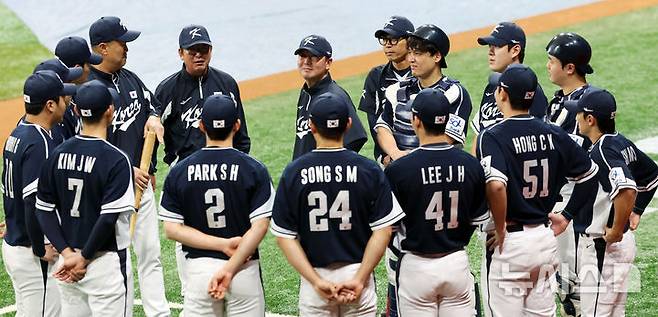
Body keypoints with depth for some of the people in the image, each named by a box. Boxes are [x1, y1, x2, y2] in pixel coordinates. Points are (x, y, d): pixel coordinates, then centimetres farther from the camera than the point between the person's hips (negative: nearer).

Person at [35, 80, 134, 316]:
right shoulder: (116, 159, -16)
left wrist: (68, 253, -3)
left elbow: (44, 210, 2)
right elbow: (108, 218, -20)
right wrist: (84, 258, -10)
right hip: (107, 262, -6)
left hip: (69, 260, 6)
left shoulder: (59, 154, 2)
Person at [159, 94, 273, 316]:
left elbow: (172, 229, -4)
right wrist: (230, 269, -15)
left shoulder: (179, 172, 0)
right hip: (244, 270, -1)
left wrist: (223, 244, -8)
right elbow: (260, 226, -13)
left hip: (198, 269, 1)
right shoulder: (254, 169, -6)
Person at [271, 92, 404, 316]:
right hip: (357, 271, 0)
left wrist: (317, 281, -8)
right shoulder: (369, 170, -5)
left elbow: (284, 236, -5)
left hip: (314, 274, 0)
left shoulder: (293, 173, -3)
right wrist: (358, 279, -9)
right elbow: (382, 231, -8)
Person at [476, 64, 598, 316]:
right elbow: (589, 174, 11)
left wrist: (501, 229, -18)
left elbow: (496, 185, -31)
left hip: (511, 240, -6)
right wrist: (567, 216, 17)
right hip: (546, 237, 6)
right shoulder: (552, 134, 4)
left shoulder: (492, 136, -14)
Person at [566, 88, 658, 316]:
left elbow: (627, 190, -36)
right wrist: (636, 211, 21)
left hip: (603, 246, -10)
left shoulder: (604, 150, -21)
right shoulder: (622, 143, 8)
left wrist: (616, 231, -26)